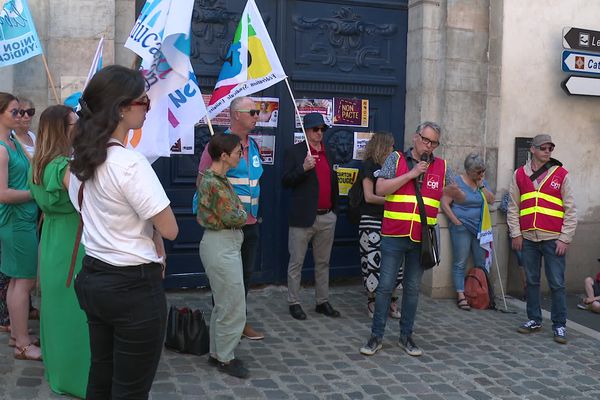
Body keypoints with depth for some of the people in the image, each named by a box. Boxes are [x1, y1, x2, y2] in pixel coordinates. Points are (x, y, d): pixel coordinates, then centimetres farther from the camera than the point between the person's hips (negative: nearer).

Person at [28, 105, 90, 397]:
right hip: (71, 246, -9)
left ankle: (56, 368, 34)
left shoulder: (38, 165, 8)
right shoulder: (64, 167, -22)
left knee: (56, 307, 19)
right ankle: (74, 376, 13)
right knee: (73, 310, 2)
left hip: (52, 242, 9)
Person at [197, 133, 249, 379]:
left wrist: (239, 213, -5)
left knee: (223, 304, 18)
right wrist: (244, 214, 0)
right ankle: (226, 359, 14)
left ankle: (216, 353, 30)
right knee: (233, 307, 0)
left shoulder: (216, 178, 11)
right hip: (221, 246, -10)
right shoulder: (214, 183, -20)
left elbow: (235, 208, 13)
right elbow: (233, 218, -18)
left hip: (226, 245, 10)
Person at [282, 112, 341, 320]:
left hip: (327, 218, 6)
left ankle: (322, 302, 23)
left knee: (323, 263, 13)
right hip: (303, 217, -5)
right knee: (296, 263, 3)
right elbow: (285, 181, -9)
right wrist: (303, 168, -23)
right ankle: (294, 303, 13)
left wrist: (335, 210, 16)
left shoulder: (329, 154, 14)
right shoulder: (294, 152, -3)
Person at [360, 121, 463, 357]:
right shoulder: (396, 159, 0)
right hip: (394, 236, -2)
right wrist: (412, 174, -14)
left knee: (412, 289, 10)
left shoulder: (441, 167, 8)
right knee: (385, 286, 1)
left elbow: (460, 197, 11)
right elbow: (380, 189, -11)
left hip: (422, 240, 3)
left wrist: (454, 191, -14)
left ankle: (406, 336, 22)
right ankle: (376, 336, 13)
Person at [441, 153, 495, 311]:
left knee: (482, 263, 7)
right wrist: (456, 221, -12)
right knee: (460, 263, -4)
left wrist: (481, 185, -6)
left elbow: (491, 200, 3)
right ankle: (461, 295, 0)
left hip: (480, 228, 6)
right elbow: (444, 204, -9)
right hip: (461, 227, -5)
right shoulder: (457, 181, -5)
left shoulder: (483, 182, 12)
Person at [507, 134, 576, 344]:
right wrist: (516, 233, 3)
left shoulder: (561, 174, 1)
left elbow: (570, 210, 0)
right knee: (532, 281, 11)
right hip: (528, 239, 2)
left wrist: (565, 238, -5)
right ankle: (534, 320, 23)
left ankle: (559, 325, 10)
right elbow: (513, 207, 9)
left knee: (557, 284, 0)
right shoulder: (520, 174, 7)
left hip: (553, 239, -2)